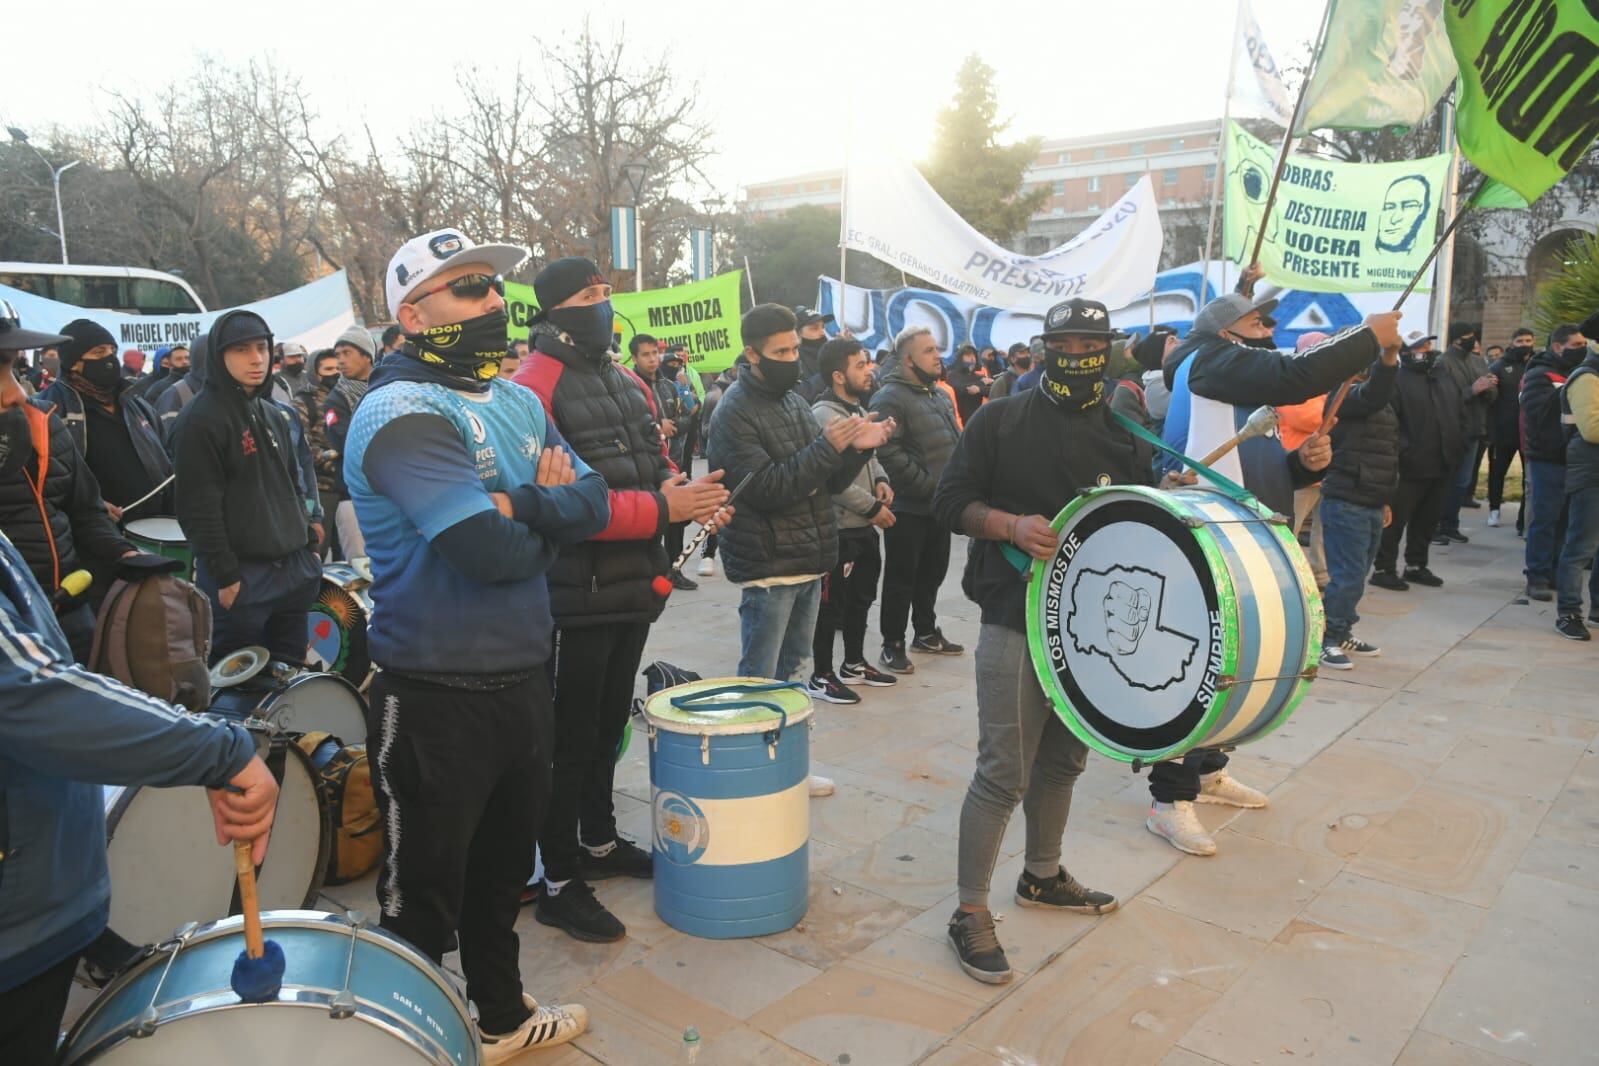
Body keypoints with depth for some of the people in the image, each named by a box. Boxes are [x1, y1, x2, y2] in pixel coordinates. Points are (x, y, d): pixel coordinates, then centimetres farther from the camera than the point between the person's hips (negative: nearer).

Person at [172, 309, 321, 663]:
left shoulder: (275, 416, 15)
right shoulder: (201, 420, -12)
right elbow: (198, 507, -16)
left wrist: (310, 543, 16)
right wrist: (224, 575, -17)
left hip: (294, 570, 8)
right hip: (241, 578, -8)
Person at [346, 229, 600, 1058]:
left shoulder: (520, 402, 9)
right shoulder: (402, 415, -19)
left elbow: (592, 501, 0)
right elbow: (494, 551, -27)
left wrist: (521, 505, -19)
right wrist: (549, 513, -6)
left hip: (523, 674, 8)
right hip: (437, 697, -8)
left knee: (504, 864, 24)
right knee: (424, 890, 9)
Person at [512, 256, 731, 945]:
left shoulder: (627, 383, 14)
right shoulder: (535, 386, -14)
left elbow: (656, 462, 18)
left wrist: (682, 491, -6)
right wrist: (661, 508, -23)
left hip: (634, 585, 8)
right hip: (578, 596, -8)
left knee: (609, 722, 21)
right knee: (571, 736, 1)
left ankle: (600, 841, 39)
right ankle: (559, 884, 15)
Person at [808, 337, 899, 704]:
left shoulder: (859, 411, 12)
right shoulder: (824, 415, -18)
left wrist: (880, 479, 3)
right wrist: (872, 507, -18)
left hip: (864, 526, 9)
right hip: (838, 527, -9)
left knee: (861, 598, 19)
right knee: (831, 604, 1)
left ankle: (854, 664, 34)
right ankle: (821, 676, 12)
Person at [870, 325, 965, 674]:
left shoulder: (941, 395, 14)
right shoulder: (890, 398, -15)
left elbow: (956, 442, 21)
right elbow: (890, 454, -24)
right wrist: (931, 485, -21)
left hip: (940, 504, 8)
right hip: (907, 507, -8)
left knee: (932, 573, 19)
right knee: (902, 578, 1)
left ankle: (926, 632, 34)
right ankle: (892, 645, 11)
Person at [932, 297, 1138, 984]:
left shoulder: (1126, 436, 11)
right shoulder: (1000, 421, -2)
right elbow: (949, 503, -4)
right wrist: (1012, 525, -21)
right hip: (1016, 618, -5)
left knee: (1064, 759, 19)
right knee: (1005, 771, -6)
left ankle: (1042, 875, 39)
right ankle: (970, 913, 7)